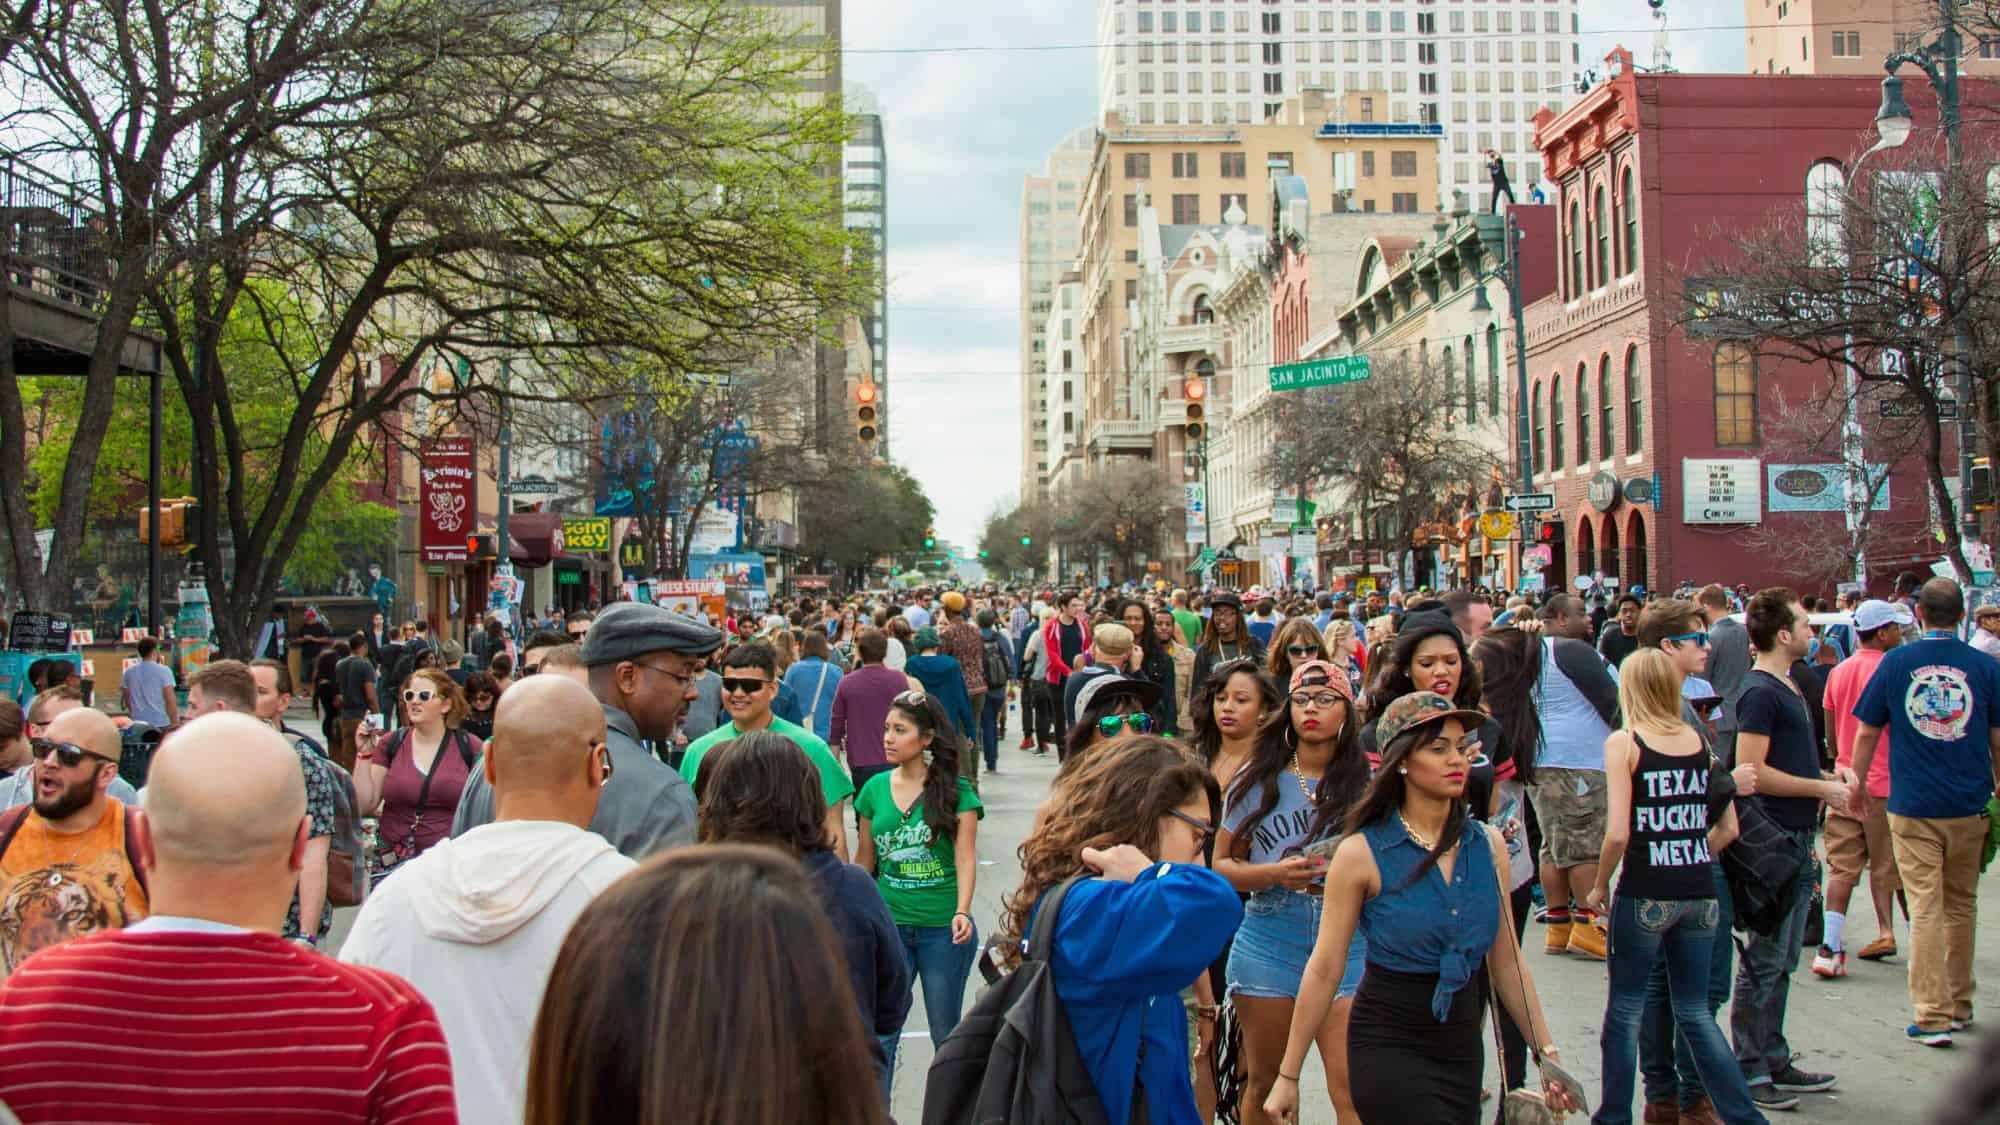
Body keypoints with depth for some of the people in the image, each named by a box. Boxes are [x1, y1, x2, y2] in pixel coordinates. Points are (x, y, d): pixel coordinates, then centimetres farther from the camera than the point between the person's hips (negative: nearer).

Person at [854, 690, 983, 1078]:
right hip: (889, 925, 3)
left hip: (944, 929, -2)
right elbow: (865, 860, 12)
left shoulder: (956, 791, -5)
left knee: (946, 1034, 10)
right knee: (879, 1033, -1)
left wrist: (962, 911, -25)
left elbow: (965, 857, -12)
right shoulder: (875, 789, 5)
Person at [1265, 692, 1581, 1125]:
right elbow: (1324, 972, -7)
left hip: (1462, 1044, 5)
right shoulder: (1362, 853, -10)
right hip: (1389, 1045, -5)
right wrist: (1288, 1076, -4)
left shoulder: (1488, 844, 2)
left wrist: (1547, 1050, 10)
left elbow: (1507, 962, 11)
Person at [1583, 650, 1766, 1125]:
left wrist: (1600, 886, -1)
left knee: (1624, 1010, 9)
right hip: (1700, 894, 5)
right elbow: (1729, 828, 8)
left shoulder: (1624, 742, -8)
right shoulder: (1701, 741, 6)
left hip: (1644, 895, -4)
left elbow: (1618, 833, -14)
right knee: (1696, 1014, 14)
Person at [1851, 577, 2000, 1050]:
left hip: (1913, 806, -1)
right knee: (1961, 906, 16)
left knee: (1925, 908, -1)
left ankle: (1932, 1017, -4)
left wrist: (1857, 782, 17)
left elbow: (1866, 732, 3)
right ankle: (1959, 1006, 27)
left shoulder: (1896, 663, -2)